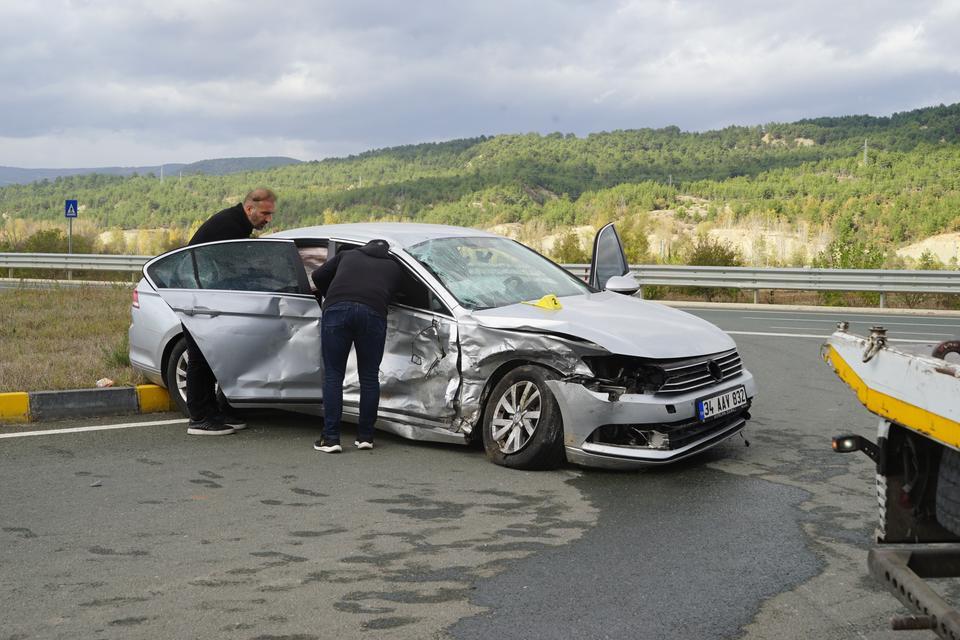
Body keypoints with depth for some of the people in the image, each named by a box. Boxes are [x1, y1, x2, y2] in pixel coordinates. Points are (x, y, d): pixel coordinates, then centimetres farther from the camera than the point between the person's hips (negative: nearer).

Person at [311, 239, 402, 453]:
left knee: (333, 375, 5)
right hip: (373, 312, 0)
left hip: (337, 309, 0)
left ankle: (331, 438, 0)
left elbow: (318, 276, 25)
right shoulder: (393, 267, 30)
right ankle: (365, 436, 16)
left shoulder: (348, 255, 31)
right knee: (369, 377, 12)